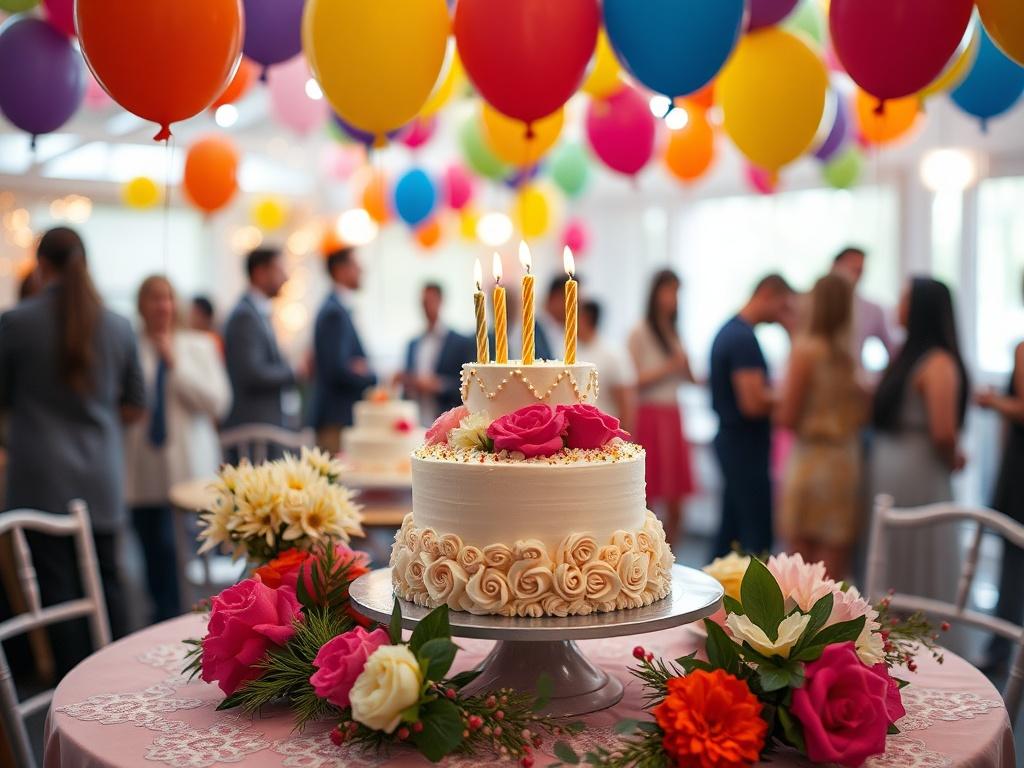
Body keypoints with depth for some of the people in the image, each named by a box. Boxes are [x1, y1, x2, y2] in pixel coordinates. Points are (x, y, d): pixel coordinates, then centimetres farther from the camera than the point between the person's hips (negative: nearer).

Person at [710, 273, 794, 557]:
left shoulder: (729, 330, 13)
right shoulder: (744, 339, -19)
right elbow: (753, 404, -25)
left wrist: (773, 392, 12)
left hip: (731, 441, 10)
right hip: (747, 447, -10)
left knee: (731, 530, 15)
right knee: (757, 536, -5)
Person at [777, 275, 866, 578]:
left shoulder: (805, 347, -10)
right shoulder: (852, 352, 1)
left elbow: (788, 417, -12)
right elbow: (863, 413, 7)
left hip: (810, 460, -4)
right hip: (847, 462, 4)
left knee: (802, 561, 5)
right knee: (836, 564, 10)